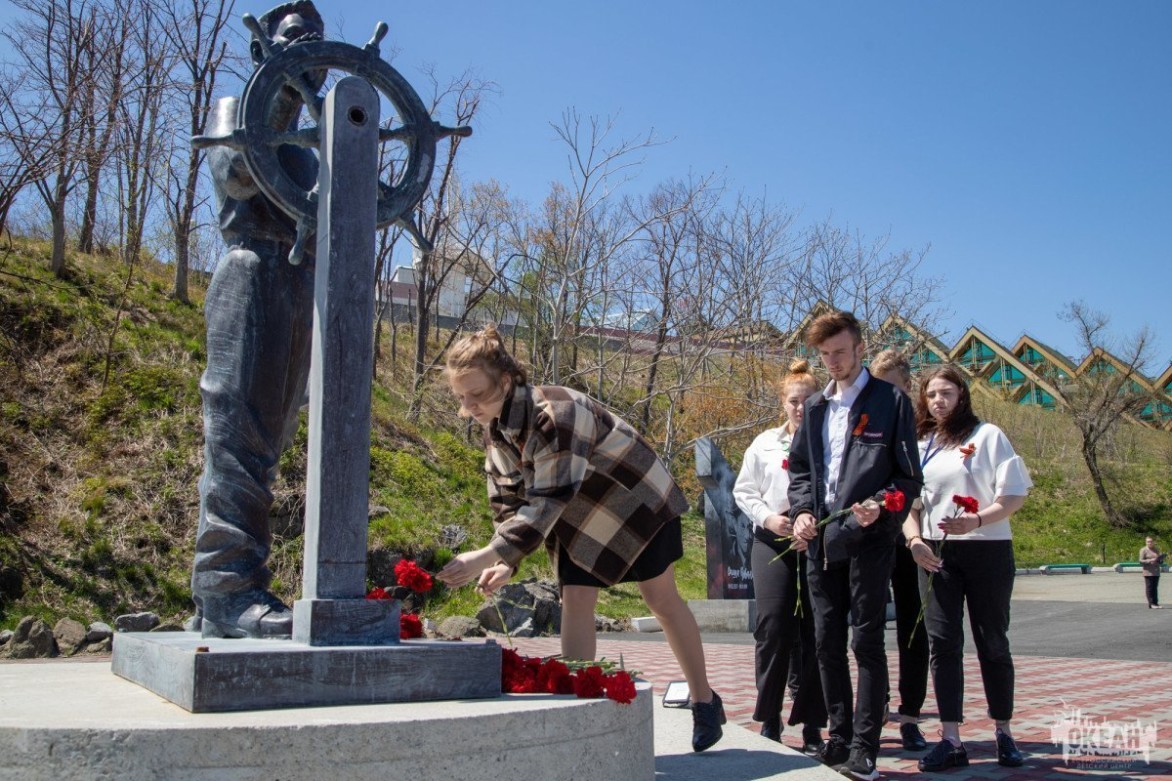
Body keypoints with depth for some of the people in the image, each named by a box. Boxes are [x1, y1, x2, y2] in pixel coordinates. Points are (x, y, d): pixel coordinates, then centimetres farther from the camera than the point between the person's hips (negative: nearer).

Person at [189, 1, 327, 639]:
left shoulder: (305, 141, 29)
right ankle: (229, 588, -18)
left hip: (300, 286, 8)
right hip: (255, 273, -7)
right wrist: (283, 95, -13)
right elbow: (236, 177, -13)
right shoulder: (234, 108, 10)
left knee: (264, 442, 3)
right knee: (239, 434, -15)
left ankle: (214, 602, 6)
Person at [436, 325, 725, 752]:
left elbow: (547, 501, -41)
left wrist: (490, 554, -47)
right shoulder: (495, 430, -9)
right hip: (579, 516, 7)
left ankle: (705, 702, 19)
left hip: (637, 500, -6)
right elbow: (508, 500, -7)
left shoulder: (555, 413, -36)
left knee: (662, 599, 3)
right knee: (575, 600, -4)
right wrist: (506, 562, -22)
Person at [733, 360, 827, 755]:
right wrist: (767, 517, -3)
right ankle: (769, 720, 8)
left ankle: (811, 727, 11)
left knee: (814, 633, 2)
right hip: (773, 543, 1)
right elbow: (743, 491, 13)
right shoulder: (764, 443, 10)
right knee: (773, 628, -5)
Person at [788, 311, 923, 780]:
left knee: (867, 642, -3)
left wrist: (880, 509, -21)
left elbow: (909, 475, -4)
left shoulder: (890, 401, -2)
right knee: (827, 641, 10)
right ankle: (839, 738, 21)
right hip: (821, 540, 6)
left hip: (868, 539, -6)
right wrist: (801, 511, 1)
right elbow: (799, 468, 19)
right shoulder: (815, 407, 15)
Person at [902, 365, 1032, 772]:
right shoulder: (920, 445, 12)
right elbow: (909, 503, 14)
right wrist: (914, 539, -4)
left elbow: (1014, 495, -6)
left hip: (987, 550, -3)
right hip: (936, 554, 3)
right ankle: (951, 739, -1)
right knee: (942, 643, -3)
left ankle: (1003, 732, 19)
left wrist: (977, 520, -21)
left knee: (992, 642, 5)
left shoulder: (987, 435, 0)